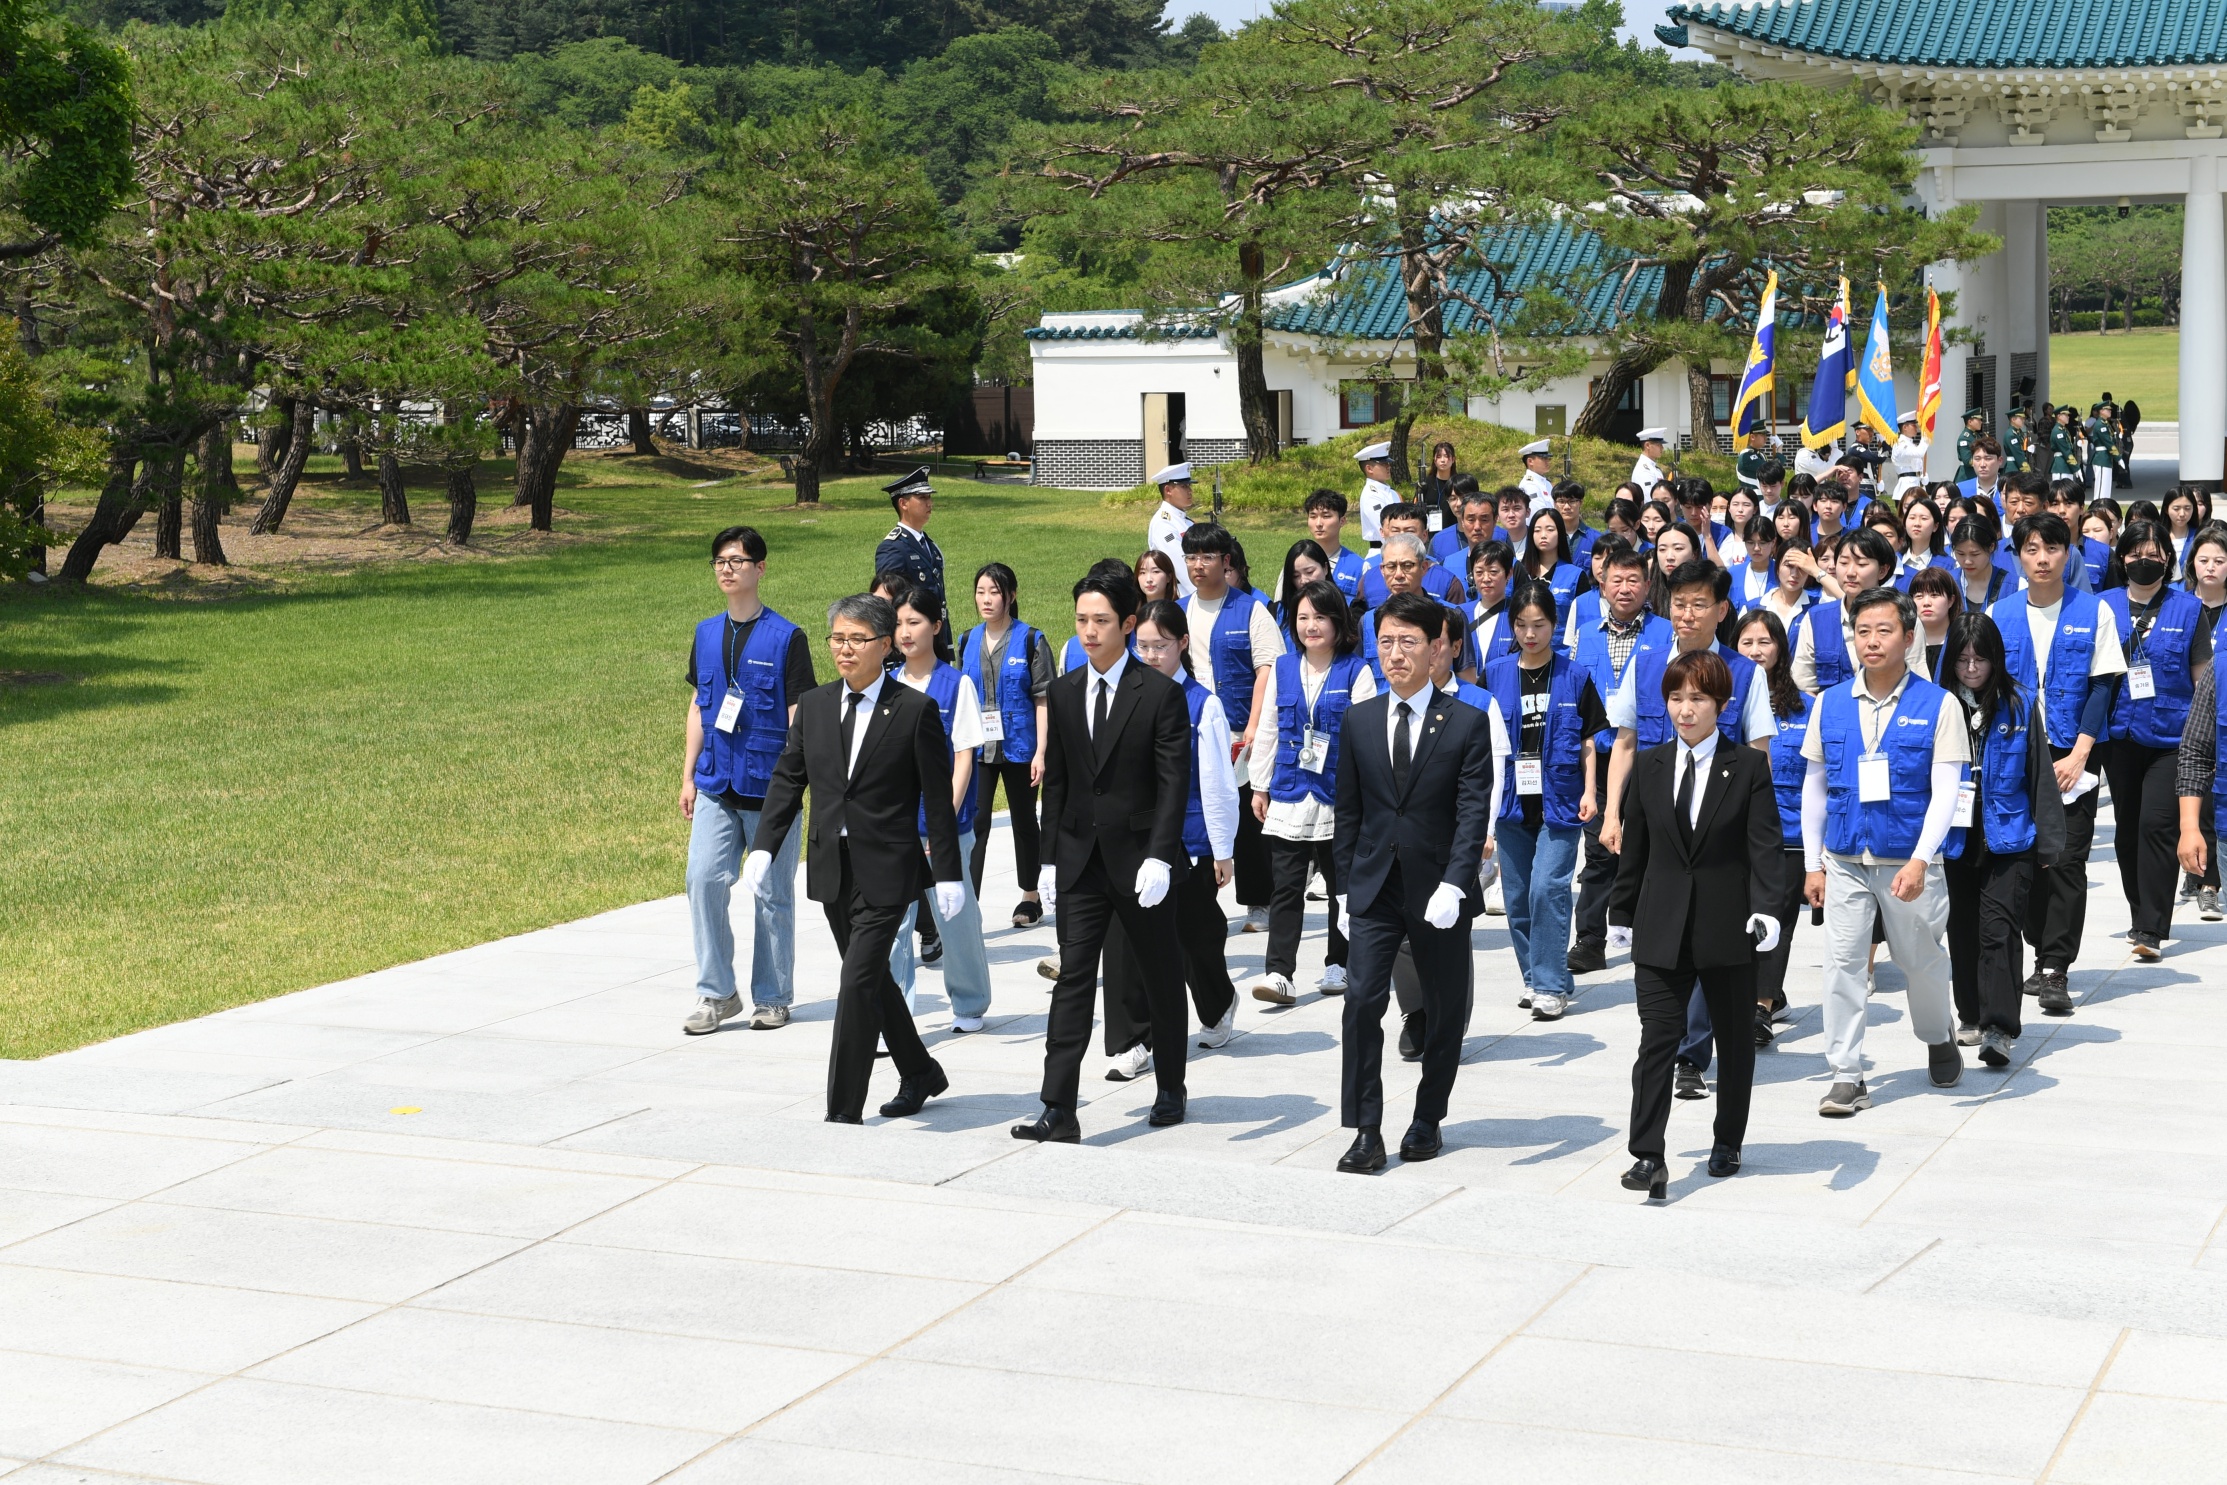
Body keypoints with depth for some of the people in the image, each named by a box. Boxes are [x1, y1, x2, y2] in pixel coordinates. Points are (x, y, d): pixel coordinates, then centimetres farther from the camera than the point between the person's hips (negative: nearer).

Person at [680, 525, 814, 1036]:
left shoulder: (786, 638, -6)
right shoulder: (707, 634, 9)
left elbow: (799, 717, -6)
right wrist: (689, 774, 13)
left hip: (768, 784, -4)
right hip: (717, 784, 4)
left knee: (772, 894, 5)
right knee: (704, 880, -6)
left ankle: (772, 998, 16)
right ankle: (717, 993, 4)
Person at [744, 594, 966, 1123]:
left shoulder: (915, 711, -7)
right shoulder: (813, 705, 7)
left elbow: (938, 799, -5)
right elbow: (787, 780, 8)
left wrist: (949, 874, -6)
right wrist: (763, 848, -2)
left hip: (887, 870, -6)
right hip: (833, 869, 6)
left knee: (858, 984, -11)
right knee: (872, 979, 17)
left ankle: (843, 1112, -6)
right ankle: (920, 1074, 37)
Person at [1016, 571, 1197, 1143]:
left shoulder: (1161, 693, -7)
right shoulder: (1062, 693, 7)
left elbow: (1174, 782, -12)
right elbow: (1055, 779, 11)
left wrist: (1159, 857, -20)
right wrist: (1049, 853, 7)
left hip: (1139, 857, -3)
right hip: (1081, 859, 3)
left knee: (1161, 978, 11)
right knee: (1073, 978, -4)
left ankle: (1171, 1089, 29)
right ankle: (1059, 1112, -8)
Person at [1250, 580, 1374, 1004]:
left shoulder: (1356, 672, -4)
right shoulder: (1282, 668, 8)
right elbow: (1267, 729, 12)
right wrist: (1259, 786, 12)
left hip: (1338, 796, -2)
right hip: (1288, 795, 3)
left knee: (1342, 885, 11)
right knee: (1285, 888, -4)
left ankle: (1338, 965, 24)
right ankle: (1278, 973, -8)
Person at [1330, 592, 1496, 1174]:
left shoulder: (1466, 723, -4)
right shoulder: (1359, 720, 6)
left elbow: (1473, 813, -10)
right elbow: (1349, 810, 9)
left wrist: (1453, 885, -21)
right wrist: (1346, 884, 4)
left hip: (1439, 891, -1)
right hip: (1375, 888, 2)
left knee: (1444, 1010, 9)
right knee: (1362, 1001, -11)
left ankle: (1428, 1120, 25)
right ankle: (1366, 1132, -8)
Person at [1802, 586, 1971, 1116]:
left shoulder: (1938, 705, -5)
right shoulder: (1830, 704, 4)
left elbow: (1945, 793, -9)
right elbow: (1814, 787, 10)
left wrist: (1920, 860, -20)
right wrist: (1813, 864, 6)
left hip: (1909, 864, -2)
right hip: (1845, 862, 2)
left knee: (1921, 960, 12)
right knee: (1843, 964, -3)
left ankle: (1939, 1039, 41)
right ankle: (1845, 1076, 3)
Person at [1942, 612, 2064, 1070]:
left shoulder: (2020, 705, -1)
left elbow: (2039, 774, 3)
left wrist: (2049, 840, 4)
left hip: (2008, 838, -2)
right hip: (1954, 839, 2)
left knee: (1998, 929, -12)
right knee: (1963, 930, 13)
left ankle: (1999, 1028, -16)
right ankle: (1971, 1015, 28)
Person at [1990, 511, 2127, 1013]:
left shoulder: (2094, 612, 1)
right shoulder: (1999, 614, 5)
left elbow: (2102, 687, -2)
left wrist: (2078, 755, -11)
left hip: (2073, 759, -2)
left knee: (2066, 863, -7)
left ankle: (2055, 971, -7)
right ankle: (2045, 956, 20)